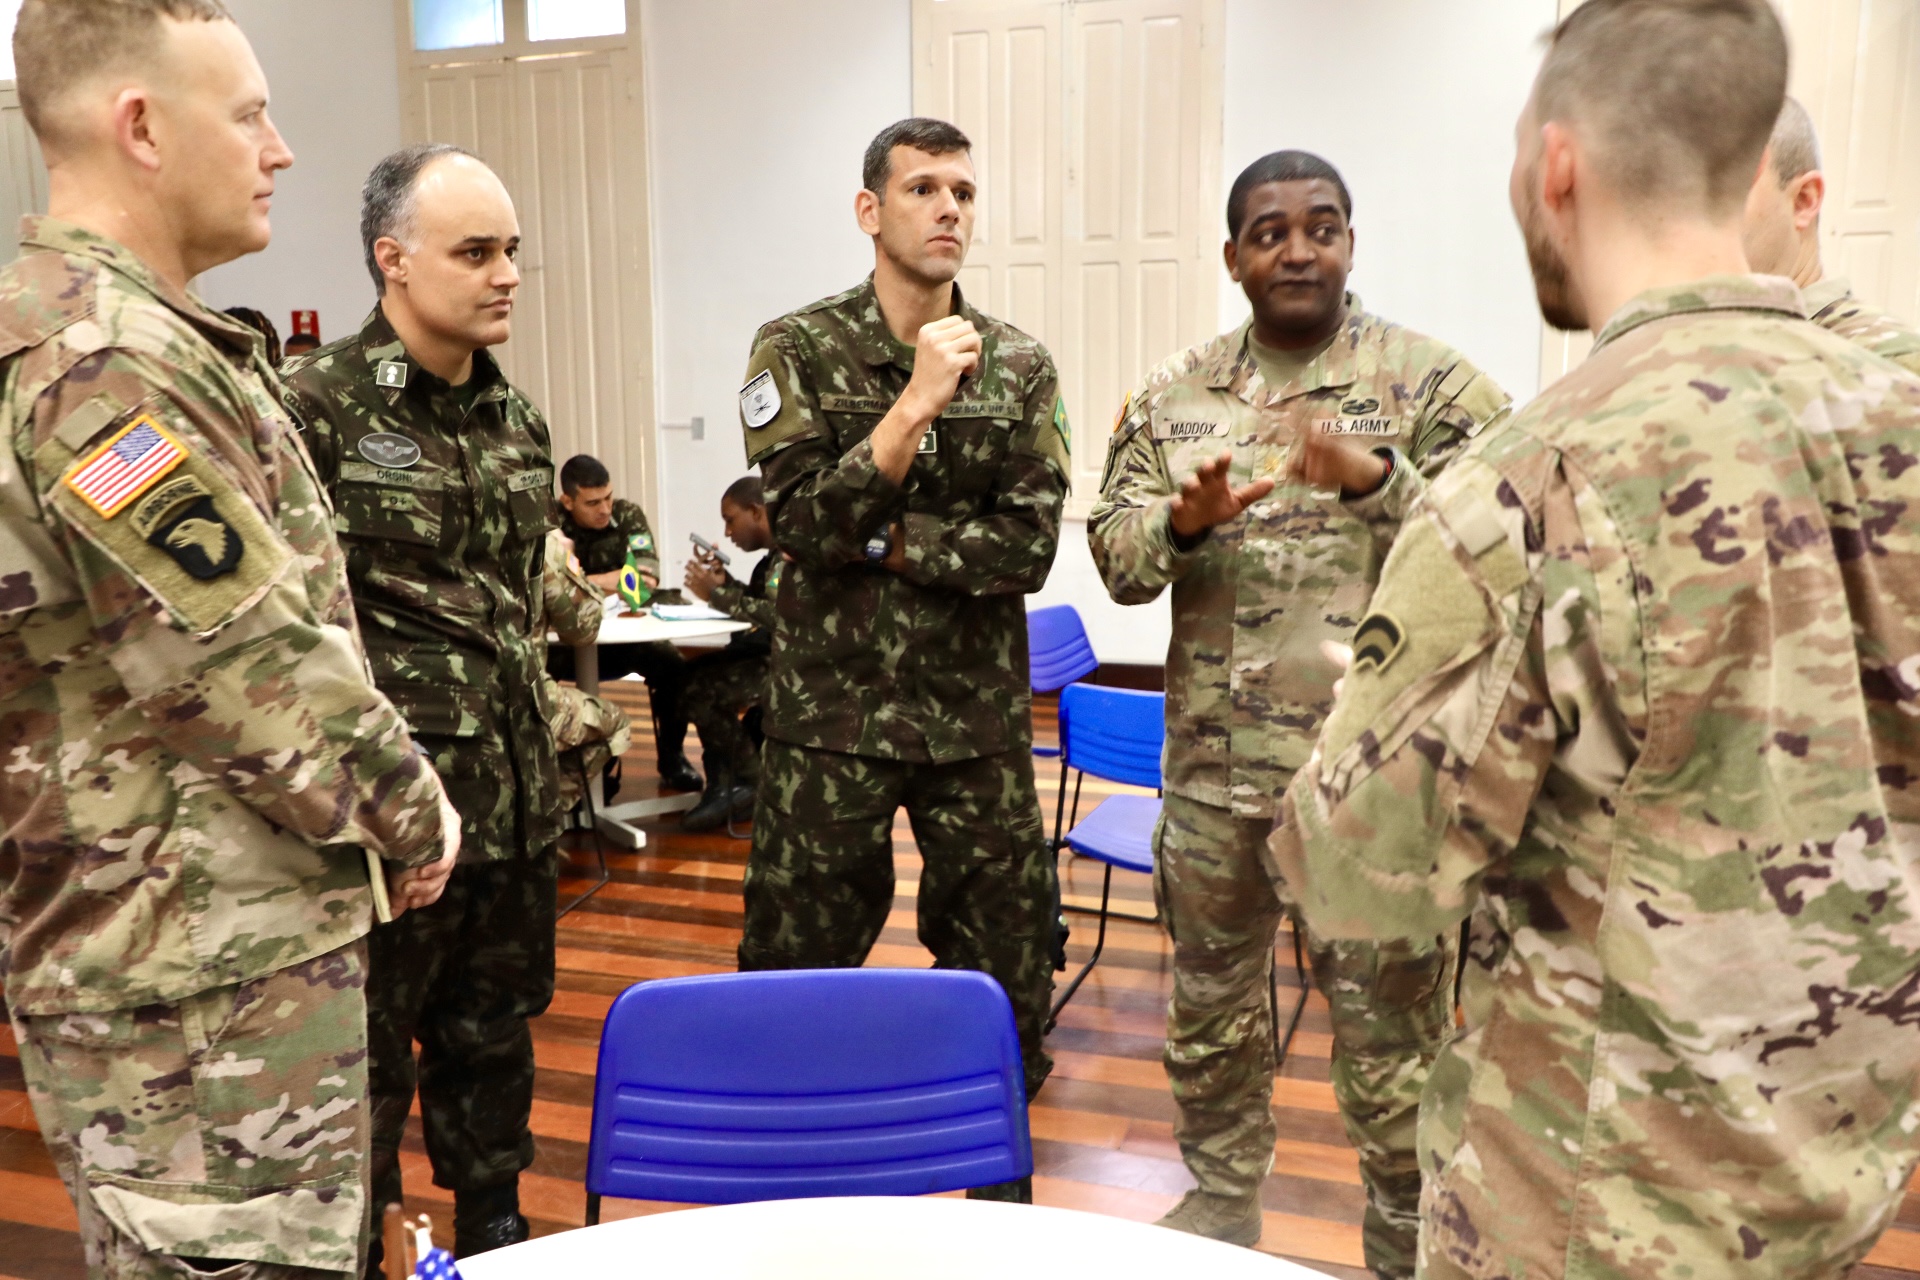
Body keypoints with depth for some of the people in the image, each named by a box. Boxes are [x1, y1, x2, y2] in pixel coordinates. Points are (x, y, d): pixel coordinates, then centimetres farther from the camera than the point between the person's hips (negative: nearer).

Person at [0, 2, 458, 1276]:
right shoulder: (104, 358, -20)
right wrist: (414, 817, -7)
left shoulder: (103, 326, 14)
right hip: (201, 970, -10)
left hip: (229, 929, 10)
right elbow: (257, 674, -22)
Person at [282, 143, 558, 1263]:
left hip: (517, 803, 7)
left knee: (493, 1042, 20)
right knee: (363, 1068, 8)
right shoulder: (317, 406, -12)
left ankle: (496, 1234, 38)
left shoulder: (518, 416, 10)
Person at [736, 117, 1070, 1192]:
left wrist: (878, 540, -13)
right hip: (833, 712, -1)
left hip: (980, 719, 2)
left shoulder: (1021, 367, 3)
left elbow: (1029, 547, -7)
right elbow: (806, 522, -14)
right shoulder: (798, 351, -2)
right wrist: (917, 400, -20)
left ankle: (1002, 1190, 33)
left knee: (1007, 971, 11)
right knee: (798, 965, 9)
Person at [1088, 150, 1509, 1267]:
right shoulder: (1174, 394, 6)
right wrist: (1185, 522, -18)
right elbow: (1117, 561, 4)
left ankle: (1408, 1247, 29)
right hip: (1211, 766, 4)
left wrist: (1374, 480, -25)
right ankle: (1223, 1198, 41)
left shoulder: (1434, 382, -4)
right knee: (1210, 1000, 19)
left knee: (1391, 1028, 7)